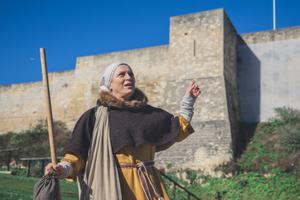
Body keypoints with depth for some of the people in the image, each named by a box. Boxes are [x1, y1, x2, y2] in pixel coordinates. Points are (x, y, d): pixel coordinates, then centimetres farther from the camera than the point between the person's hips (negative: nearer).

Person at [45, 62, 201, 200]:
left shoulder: (147, 112, 12)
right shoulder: (96, 116, 0)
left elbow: (178, 129, 22)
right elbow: (78, 153, -4)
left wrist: (188, 100, 18)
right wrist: (63, 168, -22)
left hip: (147, 184, 4)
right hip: (115, 186, -4)